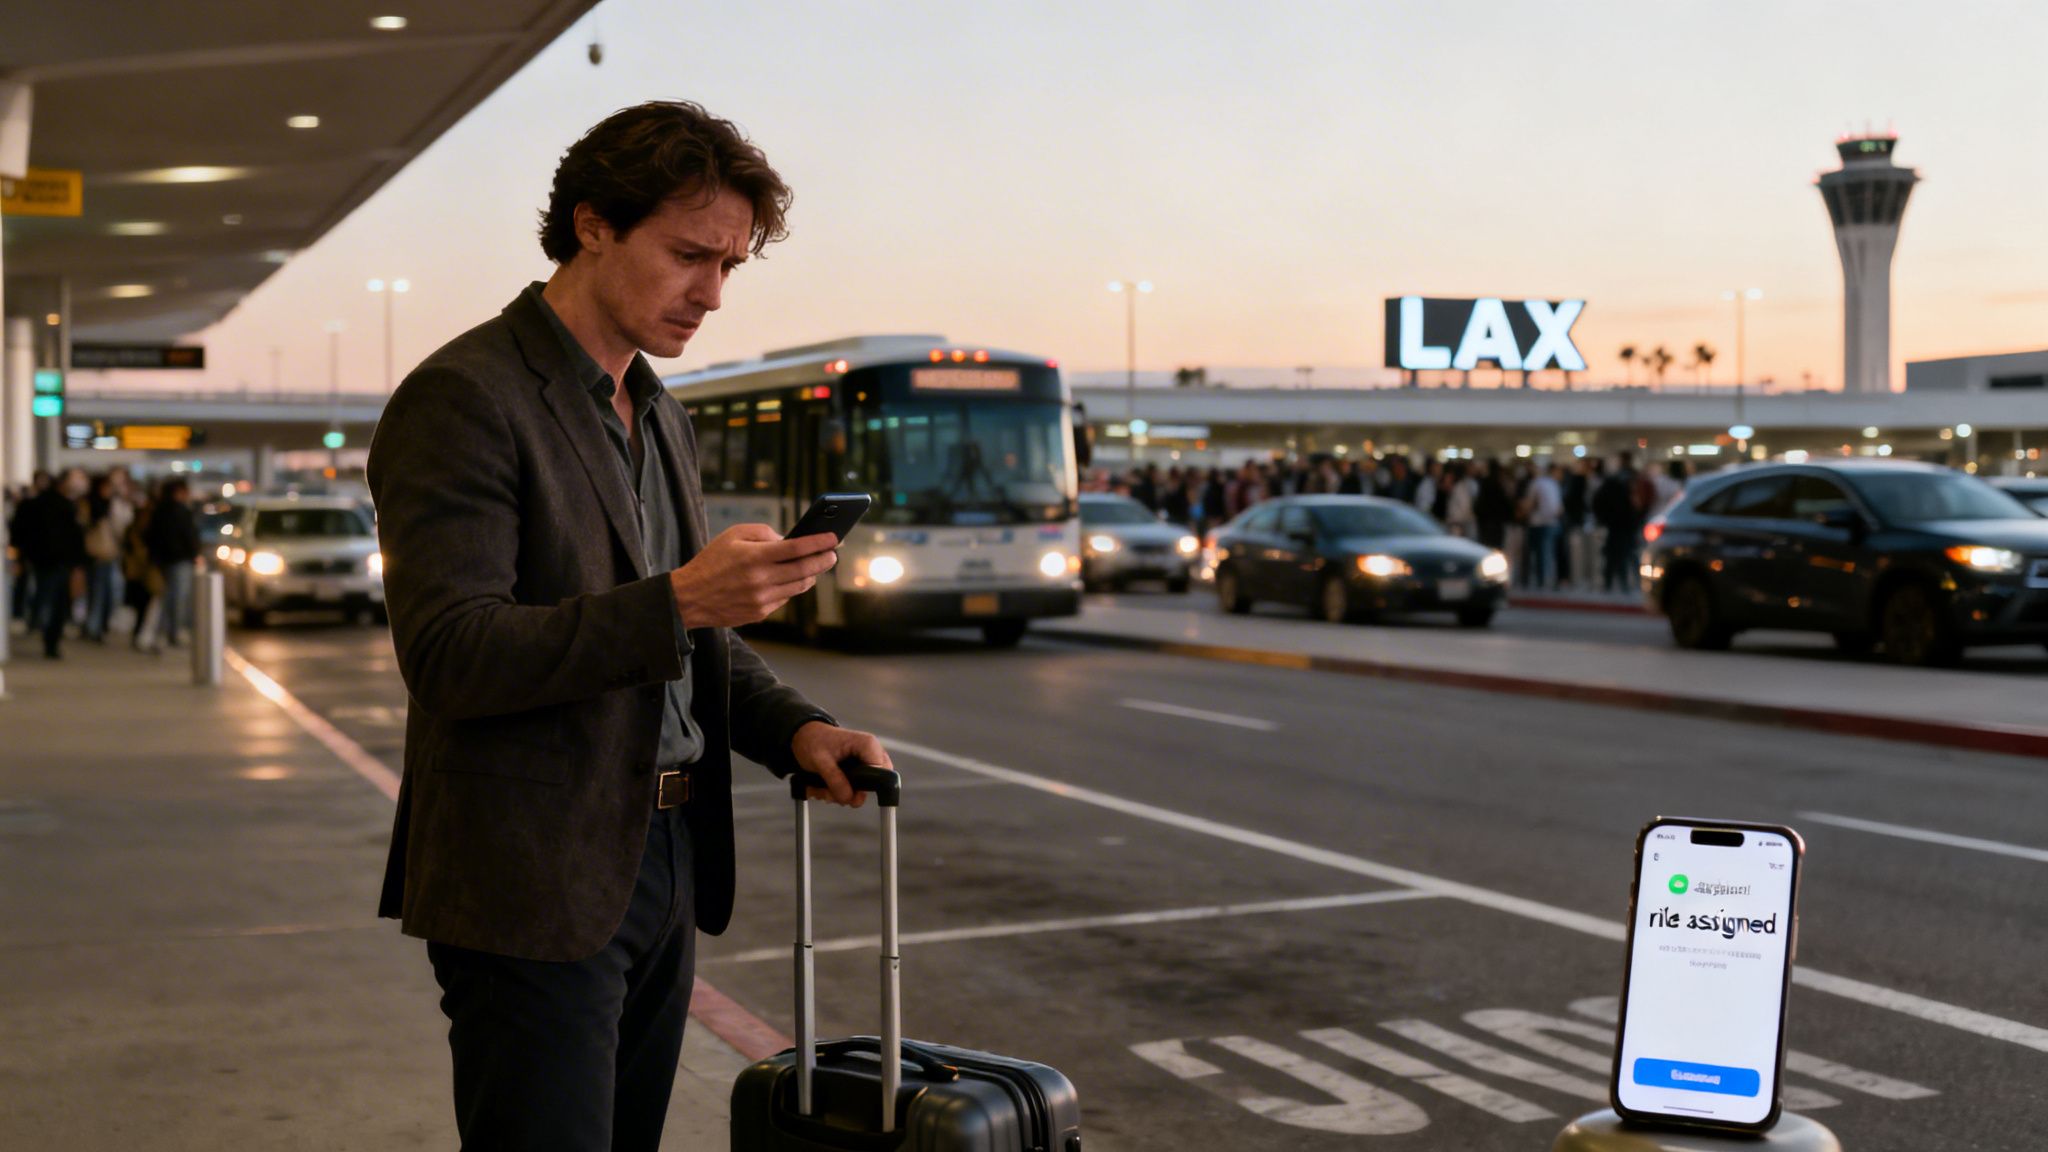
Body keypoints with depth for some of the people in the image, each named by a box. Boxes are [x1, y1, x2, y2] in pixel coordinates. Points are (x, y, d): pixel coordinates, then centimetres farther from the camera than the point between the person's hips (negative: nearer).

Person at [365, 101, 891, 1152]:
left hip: (663, 867, 8)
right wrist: (677, 601, -29)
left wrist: (790, 725, 4)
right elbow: (449, 656, -21)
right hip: (534, 887, -8)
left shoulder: (659, 416, 16)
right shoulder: (464, 399, -12)